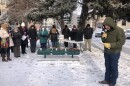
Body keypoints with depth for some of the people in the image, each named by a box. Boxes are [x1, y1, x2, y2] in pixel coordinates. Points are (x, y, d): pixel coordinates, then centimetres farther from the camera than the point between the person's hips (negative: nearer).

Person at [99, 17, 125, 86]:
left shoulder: (119, 30, -17)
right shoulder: (107, 31, 6)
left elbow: (121, 42, -22)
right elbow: (104, 41, 14)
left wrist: (110, 45, -28)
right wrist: (103, 37, -9)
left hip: (114, 53, -6)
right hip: (106, 52, 7)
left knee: (113, 67, 4)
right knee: (107, 67, 15)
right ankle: (107, 80, 29)